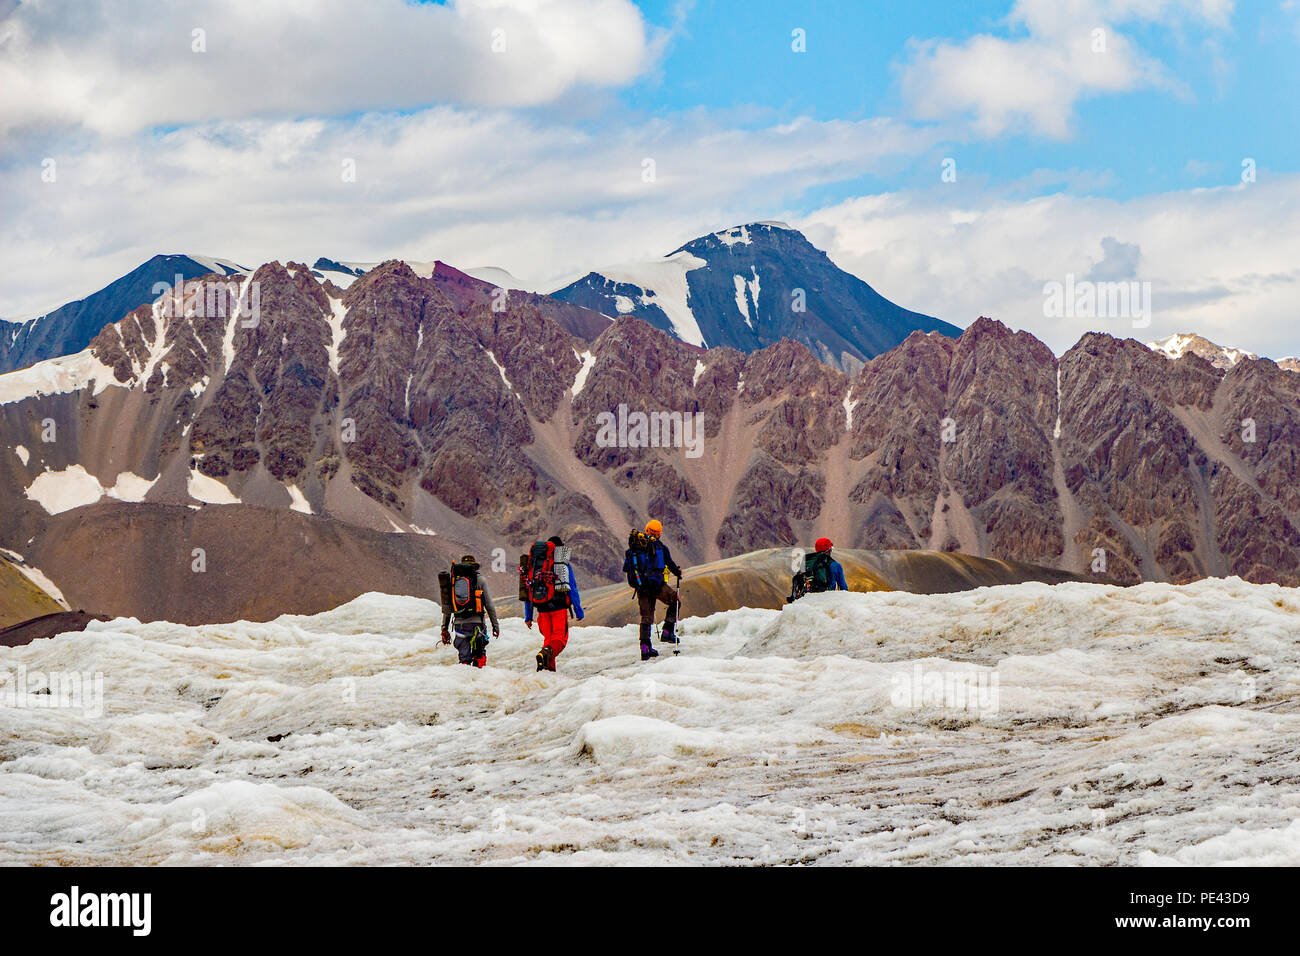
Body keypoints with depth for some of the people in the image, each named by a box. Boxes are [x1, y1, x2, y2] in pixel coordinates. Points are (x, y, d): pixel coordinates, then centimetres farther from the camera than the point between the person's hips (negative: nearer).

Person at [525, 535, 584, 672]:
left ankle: (549, 667, 2)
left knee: (548, 639, 14)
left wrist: (528, 616, 16)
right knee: (560, 639, -4)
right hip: (559, 609, -4)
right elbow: (572, 589, -3)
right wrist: (578, 611, 3)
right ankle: (546, 653, -33)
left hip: (543, 610, 4)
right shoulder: (564, 566, -1)